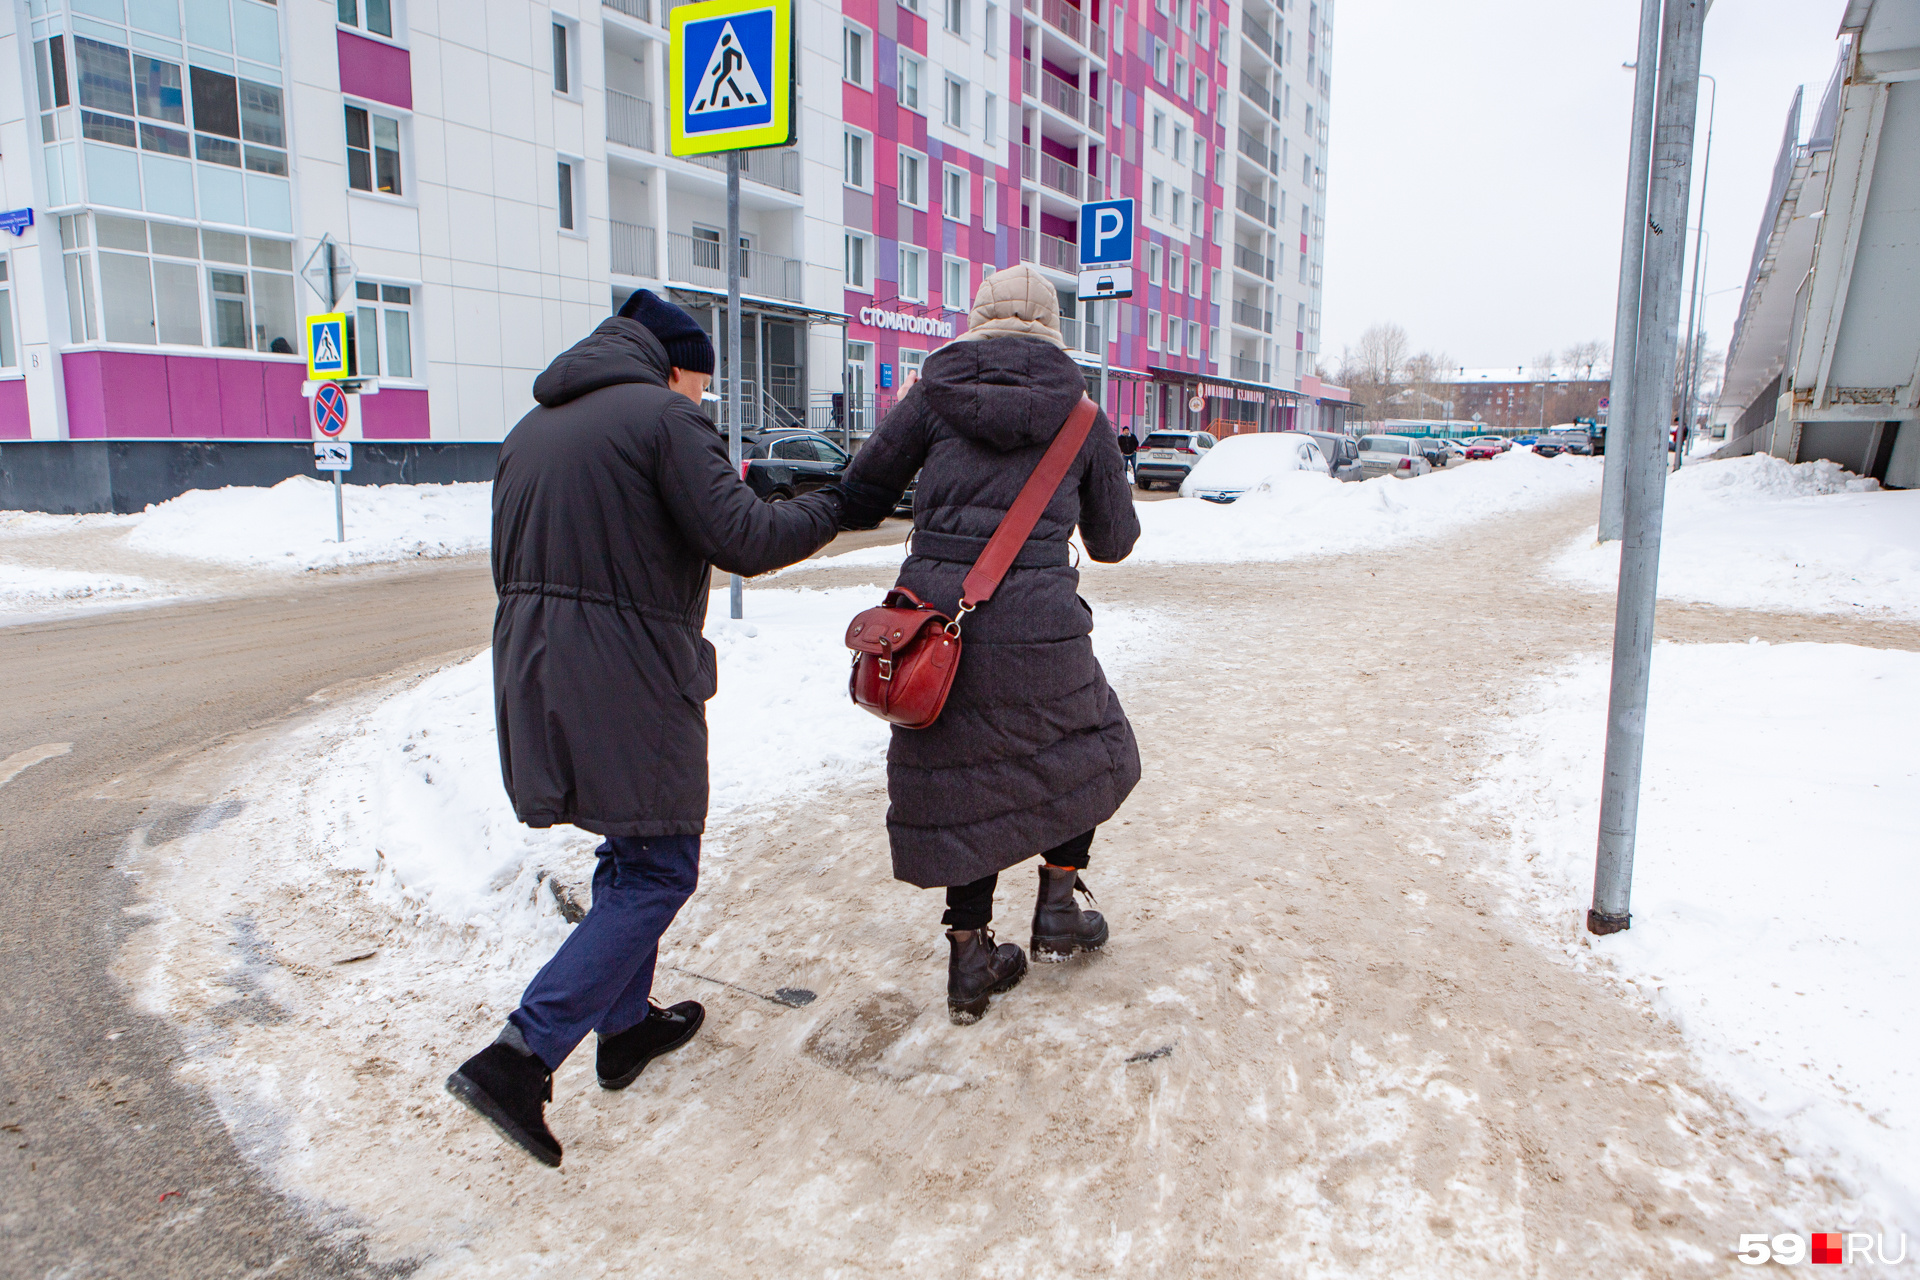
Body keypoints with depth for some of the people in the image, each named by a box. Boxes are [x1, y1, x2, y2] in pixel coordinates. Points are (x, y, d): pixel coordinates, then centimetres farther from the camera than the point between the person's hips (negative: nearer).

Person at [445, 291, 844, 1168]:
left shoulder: (531, 429, 17)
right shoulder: (663, 415, -8)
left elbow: (513, 563, 17)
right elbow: (740, 539, -15)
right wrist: (829, 508, 0)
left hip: (532, 669, 9)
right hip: (627, 682, -9)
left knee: (631, 853, 22)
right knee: (658, 873, 1)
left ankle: (625, 1026, 32)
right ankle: (517, 1060, -4)